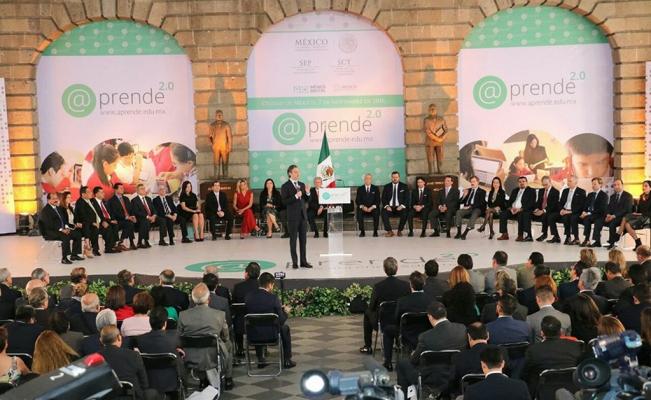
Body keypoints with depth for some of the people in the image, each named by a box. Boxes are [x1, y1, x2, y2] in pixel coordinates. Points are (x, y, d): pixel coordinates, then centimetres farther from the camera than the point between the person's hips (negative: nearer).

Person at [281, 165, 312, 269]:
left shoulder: (302, 185, 11)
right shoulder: (285, 186, -6)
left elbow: (305, 200, 13)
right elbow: (284, 202, -14)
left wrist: (307, 193, -5)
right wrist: (295, 196, -22)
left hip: (303, 215, 5)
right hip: (293, 216, -5)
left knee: (303, 239, 8)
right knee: (293, 240, 2)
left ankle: (304, 261, 14)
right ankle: (294, 262, 9)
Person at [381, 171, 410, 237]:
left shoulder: (404, 186, 8)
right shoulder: (387, 187, 11)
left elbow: (407, 198, 1)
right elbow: (383, 198, 7)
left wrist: (402, 206, -17)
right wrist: (387, 206, -13)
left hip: (399, 207, -1)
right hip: (389, 207, 1)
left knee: (405, 214, -33)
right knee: (383, 213, -31)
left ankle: (399, 231, -11)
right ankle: (389, 231, -17)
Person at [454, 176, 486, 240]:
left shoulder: (482, 191, 8)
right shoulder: (468, 190, 22)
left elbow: (481, 203, -6)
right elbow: (461, 202, 18)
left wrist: (470, 206, -17)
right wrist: (464, 196, -3)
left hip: (477, 209, -4)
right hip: (467, 208, 4)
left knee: (474, 214, -38)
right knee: (458, 212, -27)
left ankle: (465, 233, -43)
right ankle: (458, 232, -29)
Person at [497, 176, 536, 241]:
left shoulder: (531, 191, 4)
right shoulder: (515, 191, 21)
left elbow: (531, 204, -9)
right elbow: (509, 202, 17)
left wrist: (520, 209, -21)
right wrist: (511, 208, -7)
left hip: (524, 211, -5)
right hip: (512, 210, 5)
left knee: (520, 215, -38)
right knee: (502, 213, -20)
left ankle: (520, 235, -32)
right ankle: (505, 234, -20)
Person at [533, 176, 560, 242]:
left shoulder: (555, 192, -7)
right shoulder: (541, 191, 15)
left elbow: (553, 205, -16)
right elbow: (538, 202, 12)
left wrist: (543, 211, -28)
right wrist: (537, 209, -11)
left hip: (551, 212, -6)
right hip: (540, 211, 6)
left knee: (545, 215, -38)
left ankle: (544, 234, -25)